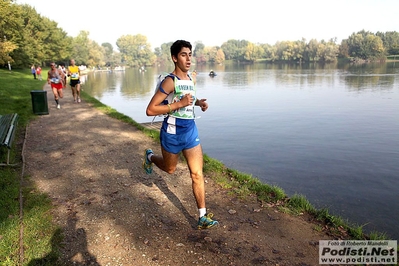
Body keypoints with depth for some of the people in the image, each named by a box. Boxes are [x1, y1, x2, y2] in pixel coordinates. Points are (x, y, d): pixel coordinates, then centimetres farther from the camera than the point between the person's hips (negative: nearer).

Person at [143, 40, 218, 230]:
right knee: (170, 169, 19)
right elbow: (150, 110, -23)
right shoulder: (170, 81, -18)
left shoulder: (191, 78, 5)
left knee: (197, 174, 0)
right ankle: (150, 157, 52)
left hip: (191, 130, 5)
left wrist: (199, 102, 4)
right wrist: (179, 104, -27)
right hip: (173, 132, -5)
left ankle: (203, 217, 8)